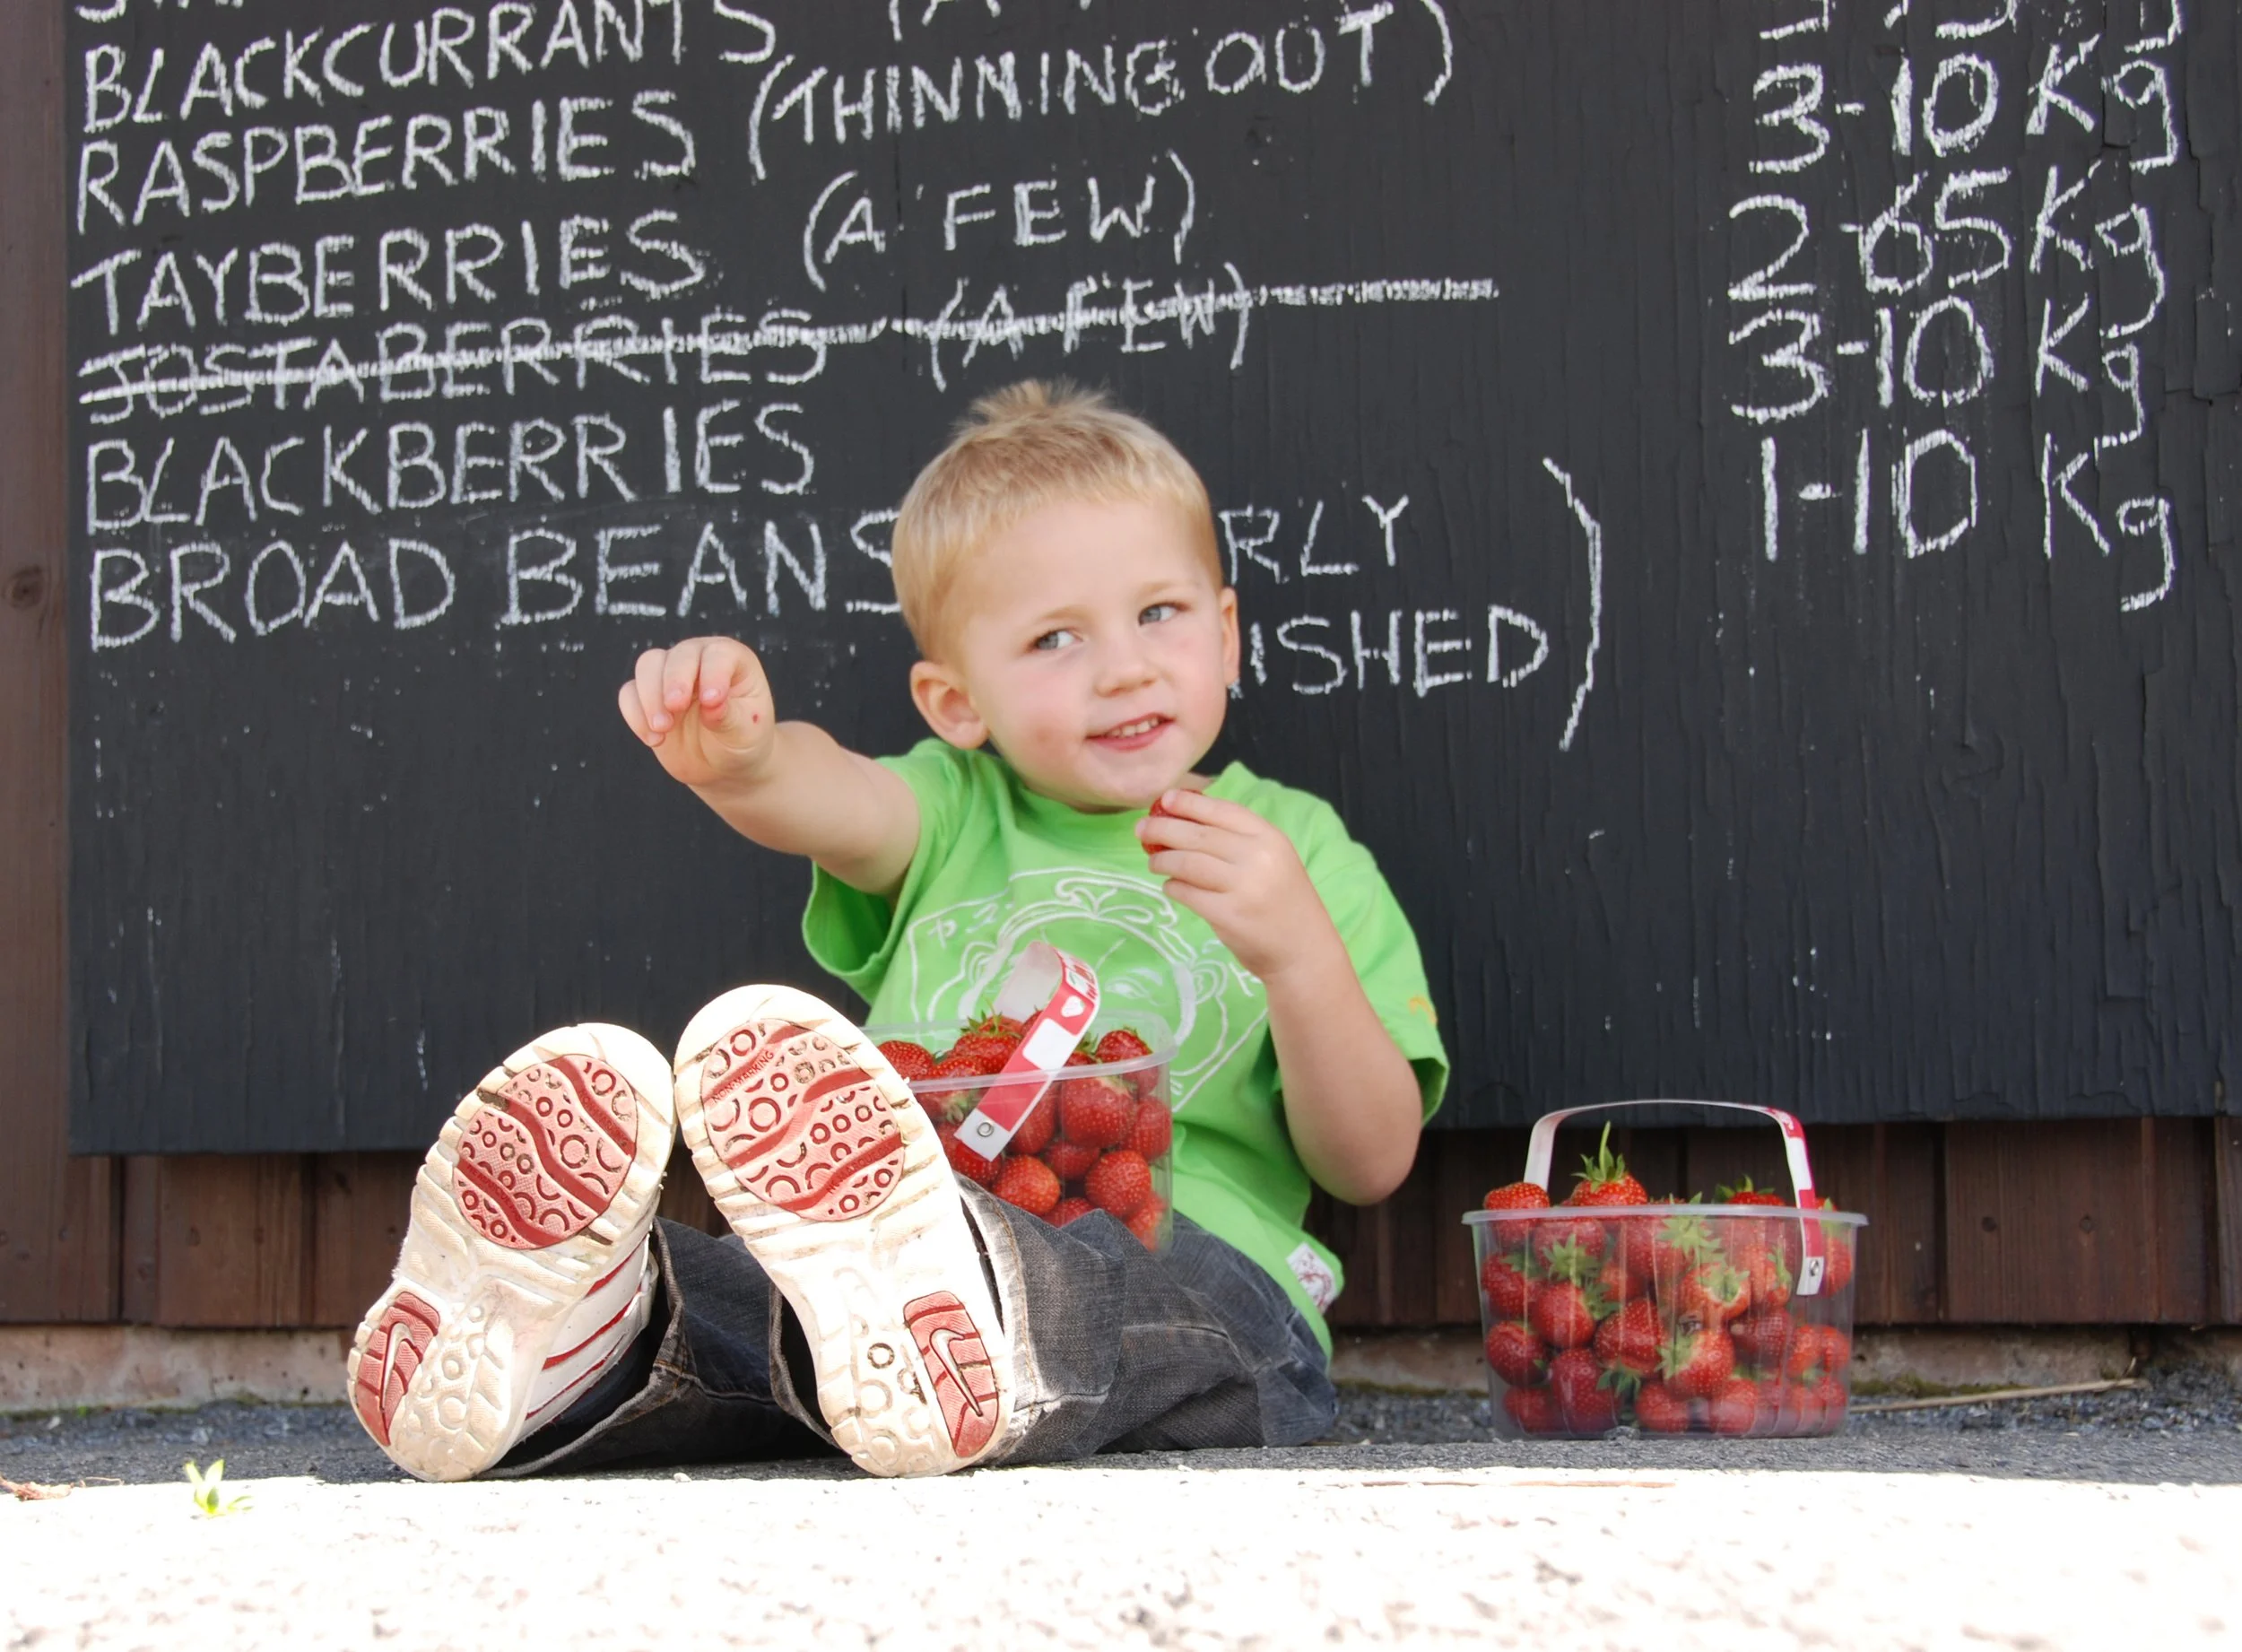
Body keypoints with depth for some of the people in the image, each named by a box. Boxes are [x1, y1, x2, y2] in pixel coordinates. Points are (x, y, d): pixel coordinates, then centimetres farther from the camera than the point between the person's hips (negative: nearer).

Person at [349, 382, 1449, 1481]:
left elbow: (1371, 1165, 12)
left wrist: (1301, 953, -6)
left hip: (1197, 1269, -3)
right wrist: (742, 759, -29)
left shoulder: (1291, 845, 19)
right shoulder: (950, 816, 23)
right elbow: (830, 798, -3)